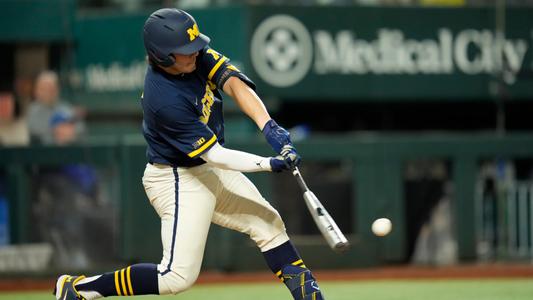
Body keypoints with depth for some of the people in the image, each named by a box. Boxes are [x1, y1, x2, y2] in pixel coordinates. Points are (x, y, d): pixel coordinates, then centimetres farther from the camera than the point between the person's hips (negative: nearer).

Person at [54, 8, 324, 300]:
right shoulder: (166, 100, -32)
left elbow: (234, 83, -20)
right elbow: (215, 155, -28)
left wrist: (269, 127, -34)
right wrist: (271, 164, -33)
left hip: (208, 171, 9)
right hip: (177, 180, -9)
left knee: (268, 222, 15)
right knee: (178, 276, -13)